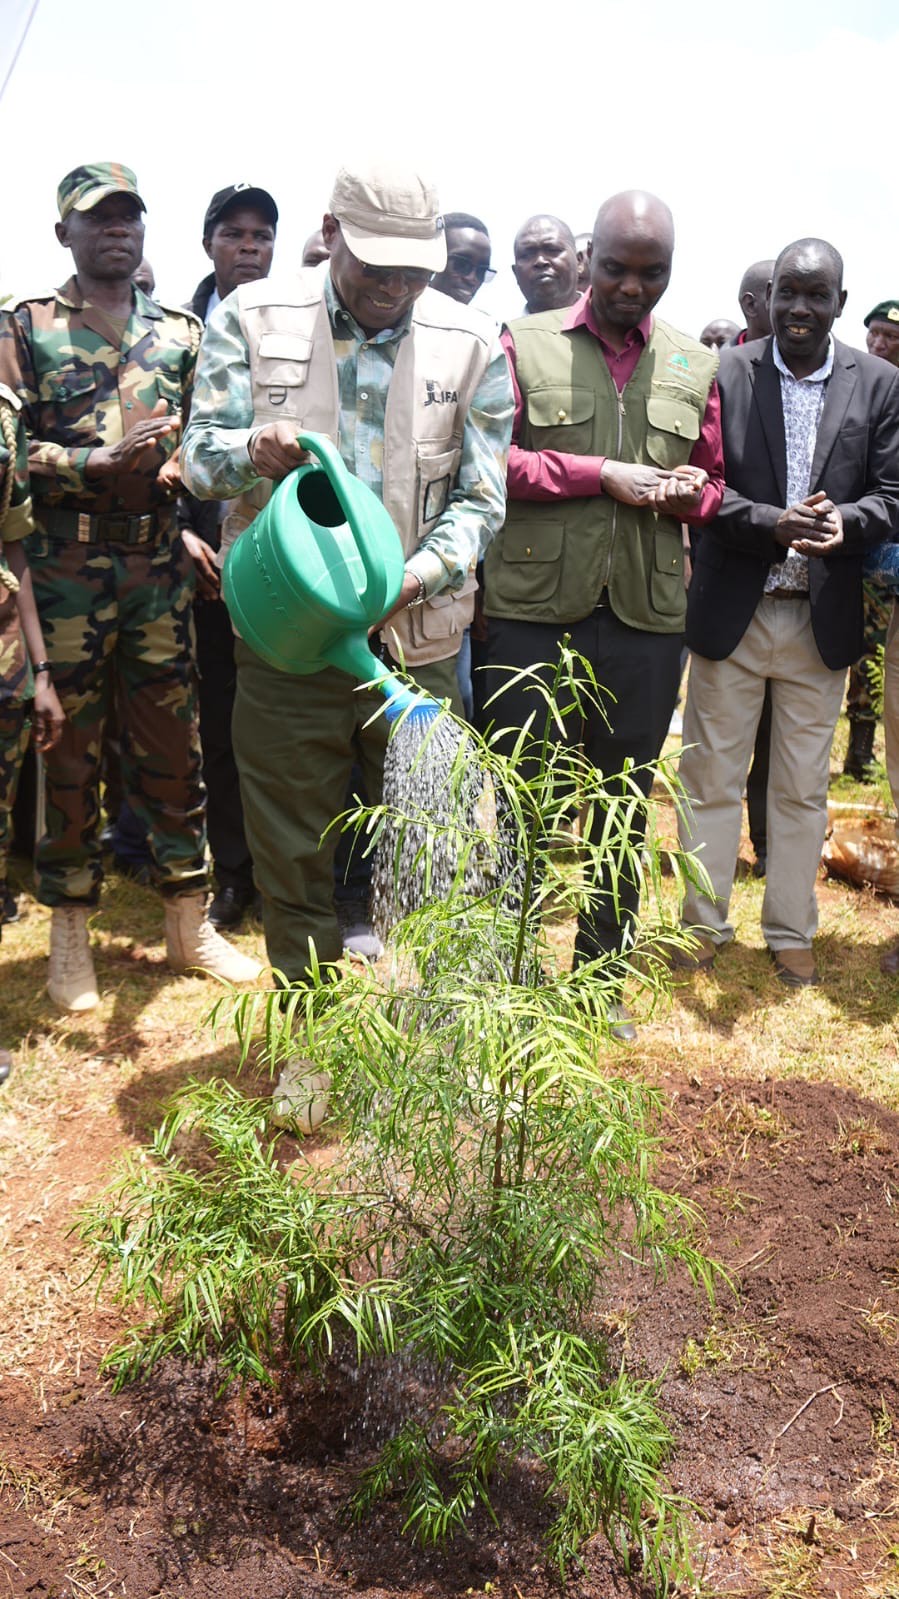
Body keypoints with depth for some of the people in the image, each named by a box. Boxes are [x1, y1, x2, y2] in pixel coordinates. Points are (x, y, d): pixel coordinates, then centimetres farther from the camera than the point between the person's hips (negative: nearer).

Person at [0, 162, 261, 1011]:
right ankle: (69, 933, 16)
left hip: (161, 564, 3)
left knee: (173, 744, 7)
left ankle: (189, 922, 19)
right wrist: (100, 464, -16)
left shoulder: (181, 332, 14)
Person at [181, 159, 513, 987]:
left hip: (417, 639, 1)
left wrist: (414, 576, -19)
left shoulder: (472, 342, 3)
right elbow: (199, 455, 1)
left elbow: (481, 499, 0)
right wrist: (252, 450, -23)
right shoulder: (251, 317, 3)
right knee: (294, 860, 8)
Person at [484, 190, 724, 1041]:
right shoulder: (527, 343, 3)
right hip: (536, 607, -3)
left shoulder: (694, 366, 12)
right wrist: (602, 474, -13)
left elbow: (713, 484, 19)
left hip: (647, 616, 3)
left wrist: (686, 491, -5)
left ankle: (599, 975, 26)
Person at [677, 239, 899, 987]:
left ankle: (791, 932, 26)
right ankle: (704, 925, 24)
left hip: (822, 619, 1)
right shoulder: (725, 376, -2)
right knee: (711, 778, 8)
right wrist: (772, 524, -23)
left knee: (804, 788, 11)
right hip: (731, 614, -1)